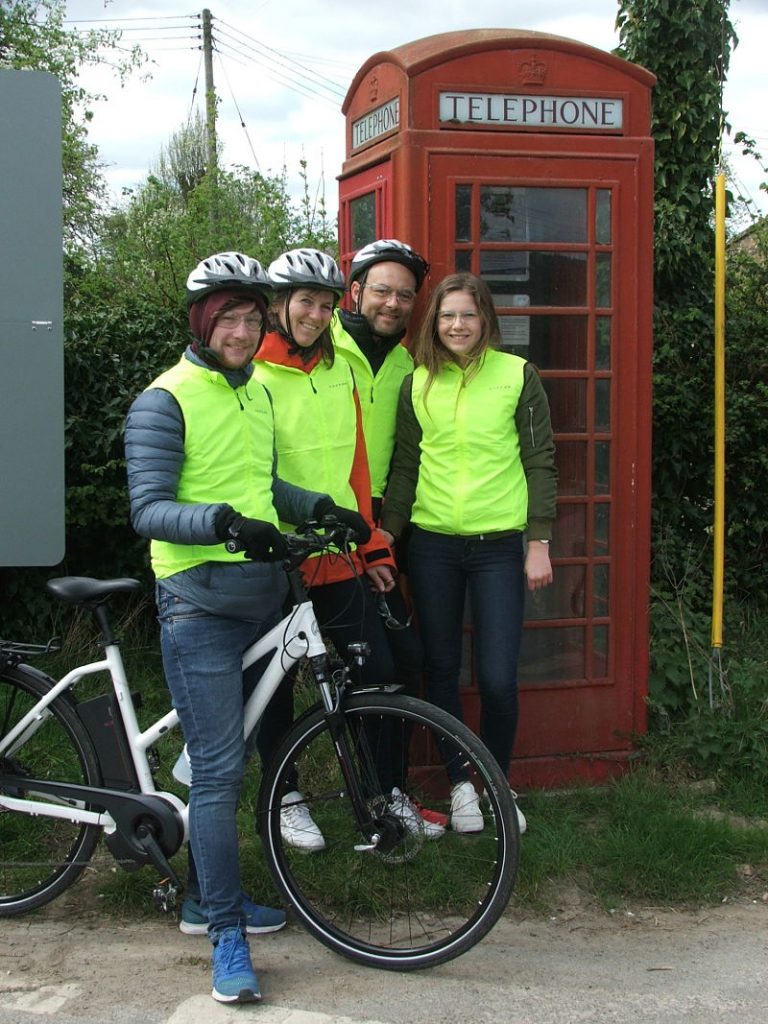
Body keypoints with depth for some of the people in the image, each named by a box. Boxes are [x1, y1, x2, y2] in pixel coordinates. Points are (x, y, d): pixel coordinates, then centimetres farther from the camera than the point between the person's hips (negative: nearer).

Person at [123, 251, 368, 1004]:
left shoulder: (257, 392, 15)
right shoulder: (165, 400, -10)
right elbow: (148, 509, -17)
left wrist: (321, 507, 11)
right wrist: (224, 522, -32)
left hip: (262, 595, 8)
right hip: (199, 603, -8)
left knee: (228, 759, 15)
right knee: (217, 768, -9)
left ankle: (204, 897, 29)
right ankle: (228, 937, -2)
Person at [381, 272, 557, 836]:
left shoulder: (518, 374, -2)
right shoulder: (418, 383, 6)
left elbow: (541, 461, 0)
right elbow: (405, 465, 11)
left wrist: (540, 542, -4)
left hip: (498, 546, -3)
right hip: (432, 546, 3)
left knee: (498, 679, -5)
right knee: (441, 669, 8)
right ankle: (461, 785, 24)